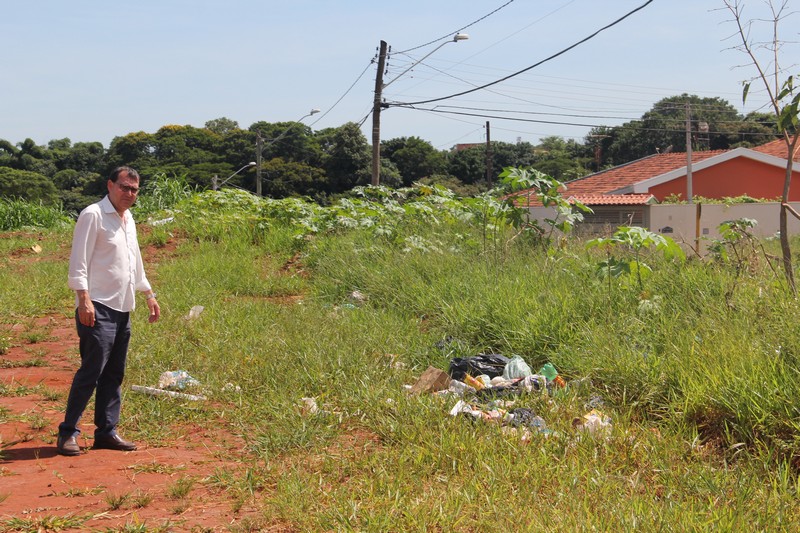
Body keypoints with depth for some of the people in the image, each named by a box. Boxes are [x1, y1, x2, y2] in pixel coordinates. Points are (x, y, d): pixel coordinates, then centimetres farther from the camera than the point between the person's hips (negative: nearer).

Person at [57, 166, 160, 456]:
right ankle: (68, 432, -3)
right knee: (91, 372, -10)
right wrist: (84, 299, -21)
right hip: (98, 308, -8)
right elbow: (78, 261, -13)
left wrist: (149, 295, 27)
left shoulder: (128, 220, 18)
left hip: (123, 309, 8)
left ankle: (107, 431, 15)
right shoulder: (93, 215, -8)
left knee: (113, 374, 9)